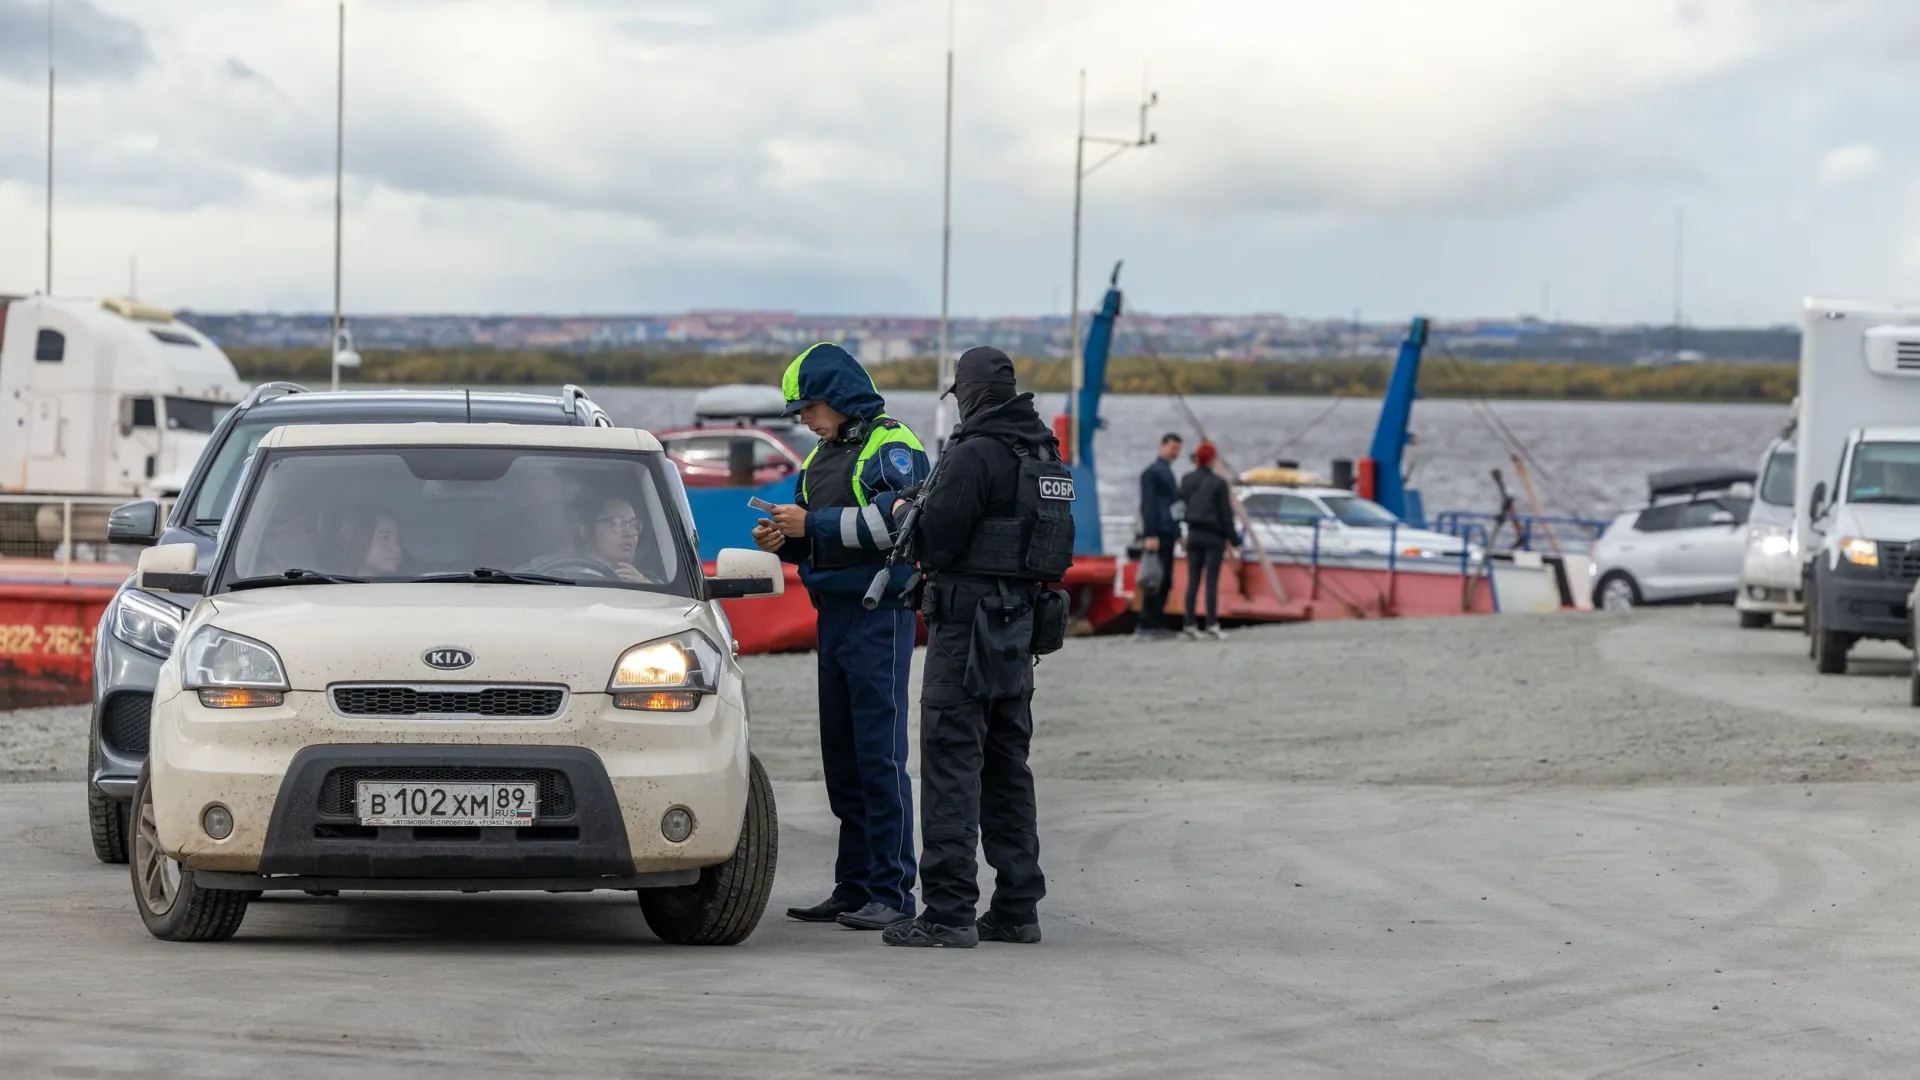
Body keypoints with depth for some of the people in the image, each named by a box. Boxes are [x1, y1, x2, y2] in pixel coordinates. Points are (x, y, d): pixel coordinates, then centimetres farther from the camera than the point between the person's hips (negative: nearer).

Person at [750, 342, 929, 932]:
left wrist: (812, 524, -19)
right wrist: (785, 540, 3)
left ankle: (892, 893, -8)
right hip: (832, 613, 9)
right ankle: (854, 887, 16)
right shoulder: (822, 455, 19)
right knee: (841, 756, 10)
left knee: (880, 756, -9)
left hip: (879, 615, -9)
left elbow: (896, 521, -23)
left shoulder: (892, 447, -8)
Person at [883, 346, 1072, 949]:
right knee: (1008, 767, 14)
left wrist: (914, 514, 4)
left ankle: (949, 912, -11)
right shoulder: (1046, 456, 12)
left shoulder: (974, 455, -15)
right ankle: (1017, 908, 16)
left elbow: (938, 538, -18)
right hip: (1022, 621, 9)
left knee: (952, 765, -7)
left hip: (969, 624, -9)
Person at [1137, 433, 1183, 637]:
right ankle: (1147, 625, -10)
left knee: (1165, 581, 8)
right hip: (1156, 534, -9)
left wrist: (1178, 534, 23)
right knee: (1157, 580, -11)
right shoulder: (1151, 473, -7)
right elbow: (1147, 506, -14)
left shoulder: (1168, 474, 21)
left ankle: (1156, 623, 11)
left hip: (1167, 534, 9)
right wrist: (1150, 535, -20)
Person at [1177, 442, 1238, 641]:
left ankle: (1189, 624, 2)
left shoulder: (1186, 481, 2)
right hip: (1213, 536, -4)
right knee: (1212, 580, -2)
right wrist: (1233, 538, -1)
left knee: (1192, 581, 6)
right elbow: (1226, 513, -8)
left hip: (1193, 535, 4)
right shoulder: (1218, 482, -11)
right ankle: (1212, 624, -3)